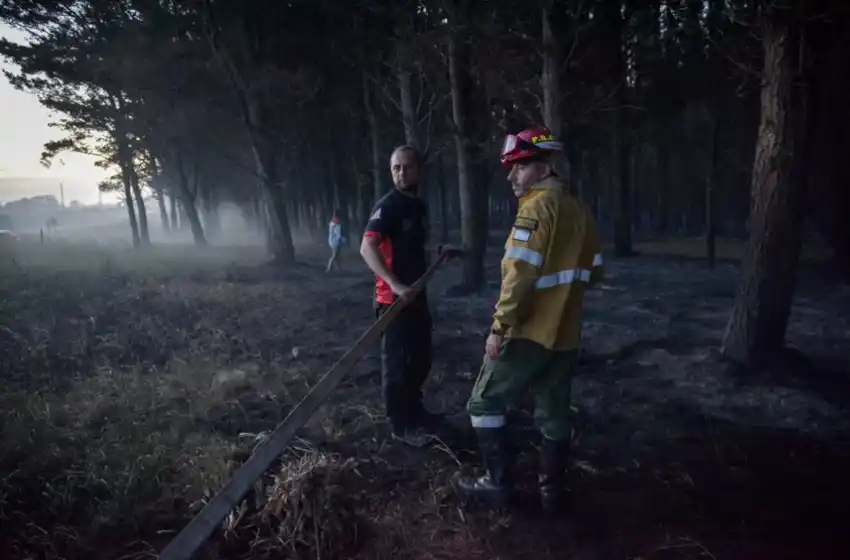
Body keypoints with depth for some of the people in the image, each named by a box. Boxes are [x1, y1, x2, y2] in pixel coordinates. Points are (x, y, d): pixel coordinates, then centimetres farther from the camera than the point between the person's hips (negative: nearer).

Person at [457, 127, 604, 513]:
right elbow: (593, 272, 16)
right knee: (554, 413, 16)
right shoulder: (580, 212, 10)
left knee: (485, 404, 7)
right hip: (565, 334, 8)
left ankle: (498, 484, 12)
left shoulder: (537, 207, -15)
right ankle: (553, 492, 24)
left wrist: (500, 326, -19)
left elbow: (521, 273, -23)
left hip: (528, 332, -8)